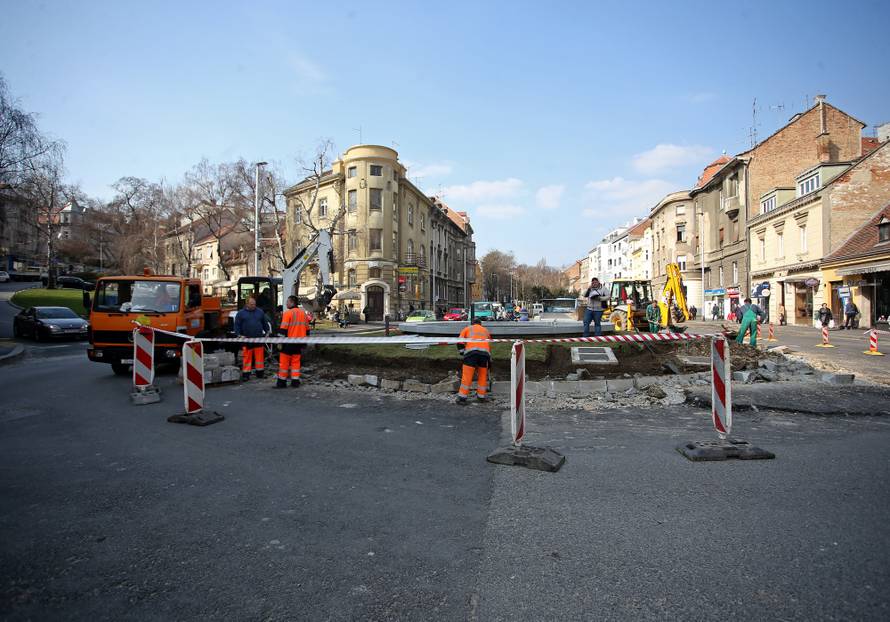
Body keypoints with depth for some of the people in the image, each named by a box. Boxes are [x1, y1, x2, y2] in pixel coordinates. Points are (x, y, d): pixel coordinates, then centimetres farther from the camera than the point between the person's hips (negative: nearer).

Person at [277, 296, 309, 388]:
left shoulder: (288, 313, -11)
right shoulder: (303, 313, 9)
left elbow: (283, 329, -14)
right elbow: (307, 329, 14)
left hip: (289, 342, -6)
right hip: (299, 342, 6)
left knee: (284, 361, 3)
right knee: (296, 361, 12)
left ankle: (282, 382, 6)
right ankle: (295, 381, 11)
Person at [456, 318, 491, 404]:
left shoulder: (467, 329, 25)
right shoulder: (486, 330, 33)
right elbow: (490, 345, 34)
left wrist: (462, 352, 19)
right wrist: (489, 360, 39)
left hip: (471, 351, -2)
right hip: (485, 352, 3)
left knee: (467, 375, -2)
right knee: (483, 375, 14)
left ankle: (462, 397, -3)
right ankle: (481, 396, 20)